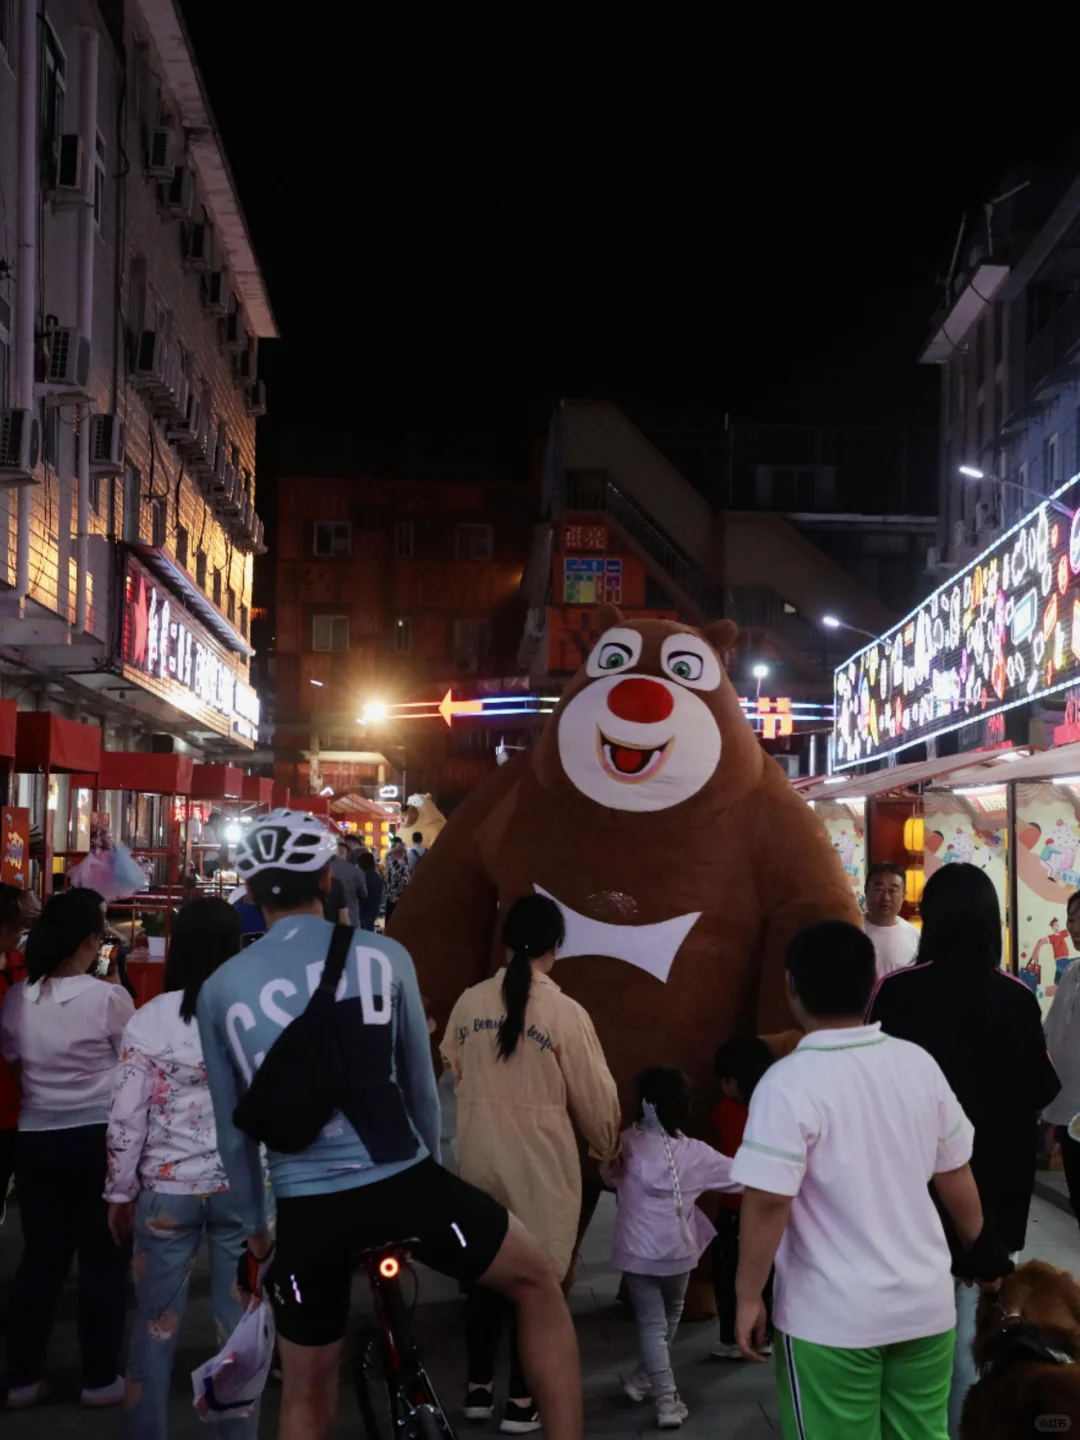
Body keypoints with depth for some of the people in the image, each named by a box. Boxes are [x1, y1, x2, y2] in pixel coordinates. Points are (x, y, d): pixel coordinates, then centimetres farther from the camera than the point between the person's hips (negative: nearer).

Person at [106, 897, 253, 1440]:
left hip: (167, 1189, 0)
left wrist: (120, 1192, 7)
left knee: (156, 1324, 13)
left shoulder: (149, 1019, -8)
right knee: (239, 1323, 11)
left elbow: (126, 1117, -5)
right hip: (243, 1187, 0)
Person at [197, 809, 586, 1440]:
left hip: (307, 1211, 2)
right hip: (403, 1183, -1)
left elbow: (234, 1132, 10)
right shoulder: (384, 955, 0)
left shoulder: (220, 989, 3)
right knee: (538, 1283, 21)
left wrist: (254, 1224, 25)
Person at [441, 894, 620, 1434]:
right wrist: (608, 1147, 13)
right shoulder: (565, 1013, -15)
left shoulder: (469, 1002, -4)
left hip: (479, 1158, 4)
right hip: (540, 1164, -4)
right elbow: (594, 1097, -7)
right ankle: (521, 1401, 17)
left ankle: (478, 1388, 28)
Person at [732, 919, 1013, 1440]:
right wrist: (980, 1249, 26)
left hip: (832, 1318, -5)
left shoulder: (788, 1083, -18)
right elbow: (956, 1175, 9)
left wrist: (748, 1295, -7)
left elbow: (768, 1202, -20)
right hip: (925, 1303, 5)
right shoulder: (919, 1063, -1)